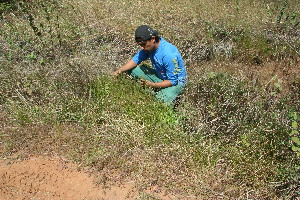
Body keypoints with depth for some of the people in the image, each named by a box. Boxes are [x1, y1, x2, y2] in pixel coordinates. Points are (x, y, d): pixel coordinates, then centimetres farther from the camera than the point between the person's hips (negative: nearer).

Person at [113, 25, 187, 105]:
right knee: (132, 70, -8)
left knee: (163, 100, -36)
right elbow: (136, 59, 0)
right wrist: (120, 70, -16)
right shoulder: (148, 45, -11)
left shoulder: (169, 54, -33)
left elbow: (172, 81, -27)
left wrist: (152, 85, -37)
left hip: (176, 81, -7)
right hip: (159, 75, 7)